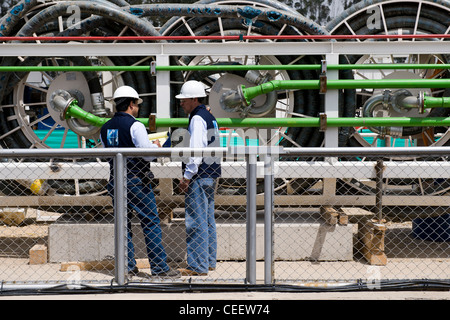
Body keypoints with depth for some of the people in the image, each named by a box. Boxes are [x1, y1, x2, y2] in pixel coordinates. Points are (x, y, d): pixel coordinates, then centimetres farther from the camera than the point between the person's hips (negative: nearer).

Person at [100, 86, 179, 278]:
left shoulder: (105, 128, 9)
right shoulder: (134, 125, -12)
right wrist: (156, 146, 3)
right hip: (135, 181, -7)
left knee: (123, 223, 12)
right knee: (150, 222, -1)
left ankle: (127, 266, 14)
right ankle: (159, 267, 0)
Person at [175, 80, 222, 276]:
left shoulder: (197, 118, -12)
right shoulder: (209, 117, 18)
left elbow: (197, 150, -21)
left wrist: (187, 176, -19)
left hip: (199, 176, -10)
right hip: (211, 174, 10)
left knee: (196, 222, -7)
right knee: (207, 220, 14)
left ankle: (198, 266, -5)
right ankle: (209, 262, 20)